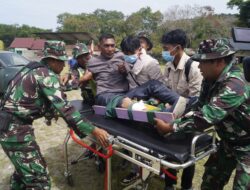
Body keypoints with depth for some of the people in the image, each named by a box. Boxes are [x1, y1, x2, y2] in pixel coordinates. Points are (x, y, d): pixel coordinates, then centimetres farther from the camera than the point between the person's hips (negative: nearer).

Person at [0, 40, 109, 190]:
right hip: (15, 128, -10)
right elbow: (64, 107, -26)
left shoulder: (35, 68, 10)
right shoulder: (47, 76, -18)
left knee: (24, 169, 27)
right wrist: (93, 130, -25)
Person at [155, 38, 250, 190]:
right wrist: (178, 120, -15)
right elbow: (199, 108, -1)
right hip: (229, 141, 8)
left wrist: (169, 128, -33)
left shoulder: (234, 85, -33)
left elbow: (206, 117, -38)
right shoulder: (211, 79, -7)